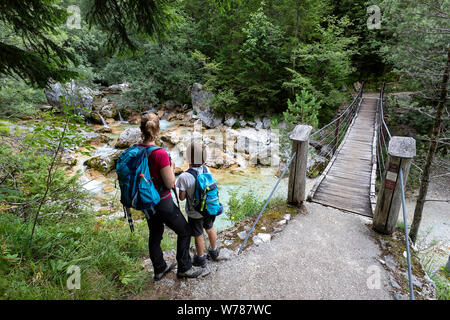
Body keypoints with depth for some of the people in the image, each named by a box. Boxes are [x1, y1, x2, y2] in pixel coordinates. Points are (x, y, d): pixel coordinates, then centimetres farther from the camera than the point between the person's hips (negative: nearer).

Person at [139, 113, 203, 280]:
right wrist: (171, 167, -4)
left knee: (155, 234, 24)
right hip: (162, 203, -7)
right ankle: (184, 268, 29)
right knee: (184, 231, 15)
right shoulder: (160, 154, -27)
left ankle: (159, 269, 42)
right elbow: (170, 184, -20)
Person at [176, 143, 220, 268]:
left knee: (198, 235, 16)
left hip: (195, 213, -5)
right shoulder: (206, 169, -13)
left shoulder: (184, 177, -28)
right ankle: (214, 252, 48)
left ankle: (200, 259, 37)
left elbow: (182, 197, -18)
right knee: (210, 229, 27)